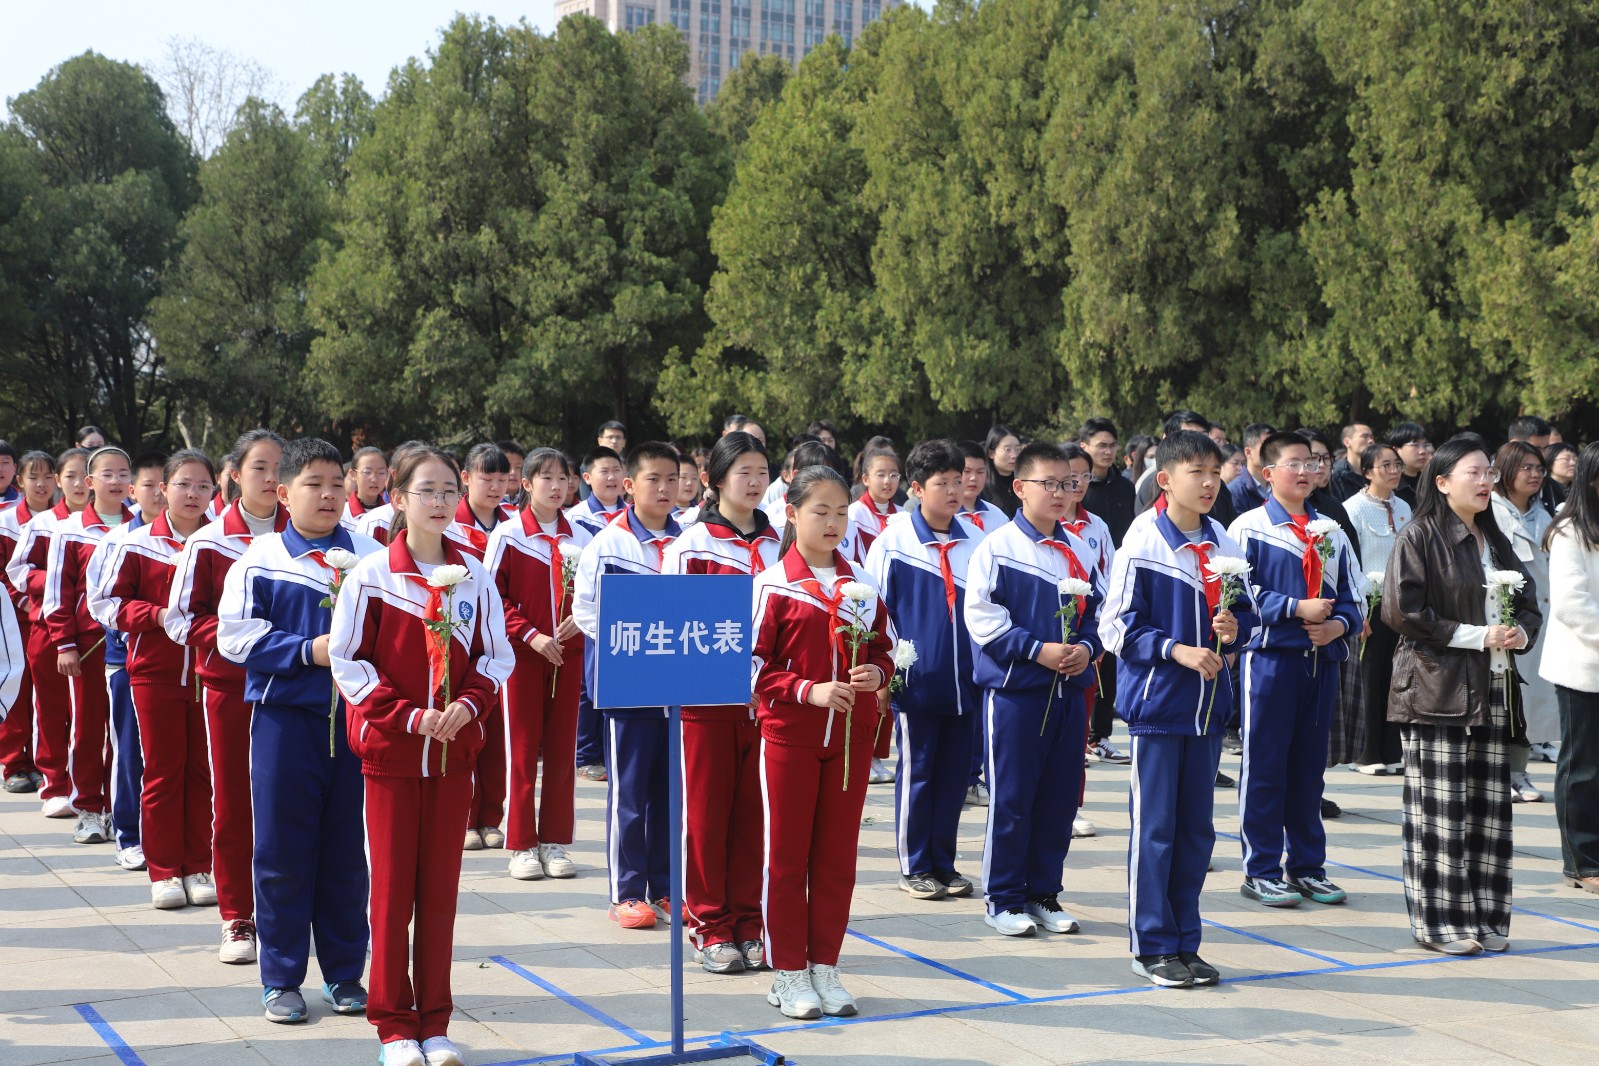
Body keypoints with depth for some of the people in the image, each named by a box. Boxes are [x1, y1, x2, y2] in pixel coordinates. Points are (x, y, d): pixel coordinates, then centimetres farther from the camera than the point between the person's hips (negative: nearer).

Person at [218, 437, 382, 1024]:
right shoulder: (259, 559, 1)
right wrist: (308, 651, -14)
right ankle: (281, 979, 16)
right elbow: (235, 634, -6)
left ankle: (345, 973, 22)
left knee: (348, 849, 9)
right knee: (282, 850, 4)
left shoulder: (372, 555, 6)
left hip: (356, 716, 2)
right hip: (285, 717, -1)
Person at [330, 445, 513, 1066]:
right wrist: (408, 715, -14)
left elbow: (496, 655, 9)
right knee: (392, 885, 3)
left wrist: (469, 704, -10)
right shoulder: (371, 576, -6)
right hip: (390, 749, -3)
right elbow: (347, 660, -6)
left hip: (454, 750, 3)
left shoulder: (474, 576, 4)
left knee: (441, 884, 8)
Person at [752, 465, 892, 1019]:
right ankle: (788, 973, 14)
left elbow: (883, 650, 15)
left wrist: (875, 673, -8)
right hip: (789, 733, -4)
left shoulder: (861, 584, 8)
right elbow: (753, 664, -7)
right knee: (786, 853, 4)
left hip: (851, 734, 4)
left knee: (838, 853, 8)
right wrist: (809, 691, -18)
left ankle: (825, 966, 20)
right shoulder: (773, 583, -5)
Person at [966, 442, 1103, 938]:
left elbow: (1096, 612, 15)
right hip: (1014, 688, -5)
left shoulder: (1079, 551, 10)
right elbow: (982, 616, -11)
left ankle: (1043, 893, 21)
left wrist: (1086, 647, -6)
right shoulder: (997, 547, -6)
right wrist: (1037, 649, -18)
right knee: (1010, 798, 0)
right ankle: (1003, 898, 11)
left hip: (1069, 688, 5)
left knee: (1060, 797, 9)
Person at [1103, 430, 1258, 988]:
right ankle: (1151, 946, 10)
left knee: (1196, 828, 11)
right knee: (1153, 828, 0)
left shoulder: (1226, 547, 7)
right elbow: (1118, 628, -9)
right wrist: (1176, 650, -20)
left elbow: (1248, 614, 15)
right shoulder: (1142, 546, -8)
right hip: (1157, 701, -5)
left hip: (1208, 702, 6)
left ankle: (1184, 943, 21)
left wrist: (1235, 630, -8)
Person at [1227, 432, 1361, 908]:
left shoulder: (1331, 533, 13)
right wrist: (1297, 608, -16)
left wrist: (1338, 624, -7)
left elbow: (1351, 597, 14)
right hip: (1270, 656, -5)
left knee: (1310, 766, 11)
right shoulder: (1249, 527, -2)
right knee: (1265, 765, 0)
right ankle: (1261, 871, 8)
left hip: (1322, 659, 5)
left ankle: (1307, 867, 21)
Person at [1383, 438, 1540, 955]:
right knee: (1440, 809, -4)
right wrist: (1478, 635, -13)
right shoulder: (1420, 537, -4)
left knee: (1490, 807, 5)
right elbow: (1402, 610, -13)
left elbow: (1528, 605, 21)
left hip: (1491, 690, 6)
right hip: (1437, 690, -6)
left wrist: (1519, 633, -2)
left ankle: (1483, 915, 14)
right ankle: (1438, 921, 4)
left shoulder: (1494, 541, 17)